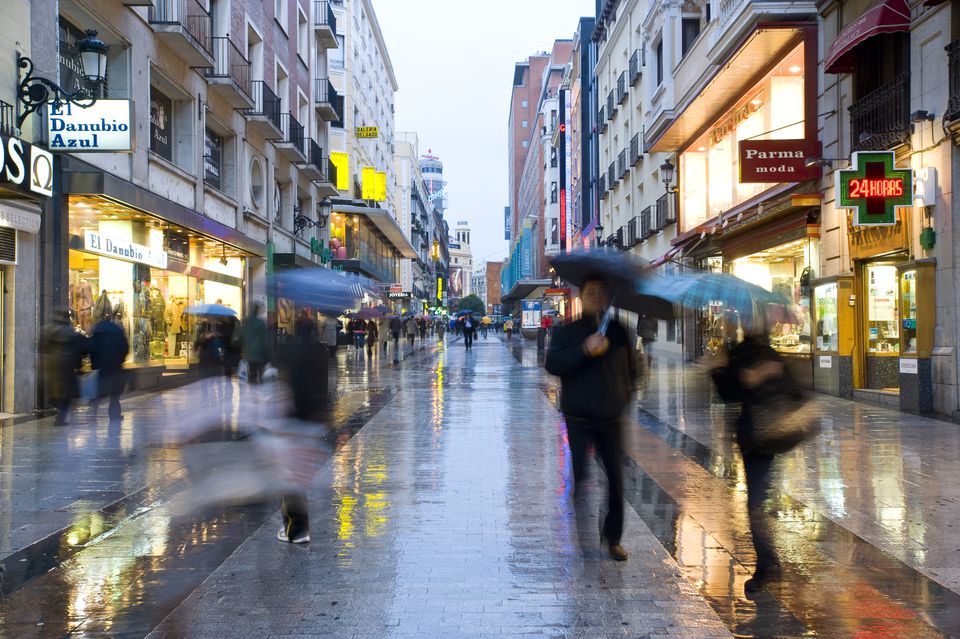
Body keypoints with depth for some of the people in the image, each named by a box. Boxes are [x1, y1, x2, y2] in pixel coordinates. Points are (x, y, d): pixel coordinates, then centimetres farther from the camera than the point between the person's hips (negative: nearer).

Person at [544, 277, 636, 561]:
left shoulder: (618, 331, 10)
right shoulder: (568, 332, 1)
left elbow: (631, 368, 22)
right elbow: (552, 364, -14)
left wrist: (624, 394, 6)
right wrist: (584, 350, -26)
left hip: (611, 418, 3)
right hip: (578, 419, -3)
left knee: (615, 478, 6)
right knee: (577, 476, -3)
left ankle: (613, 537, 18)